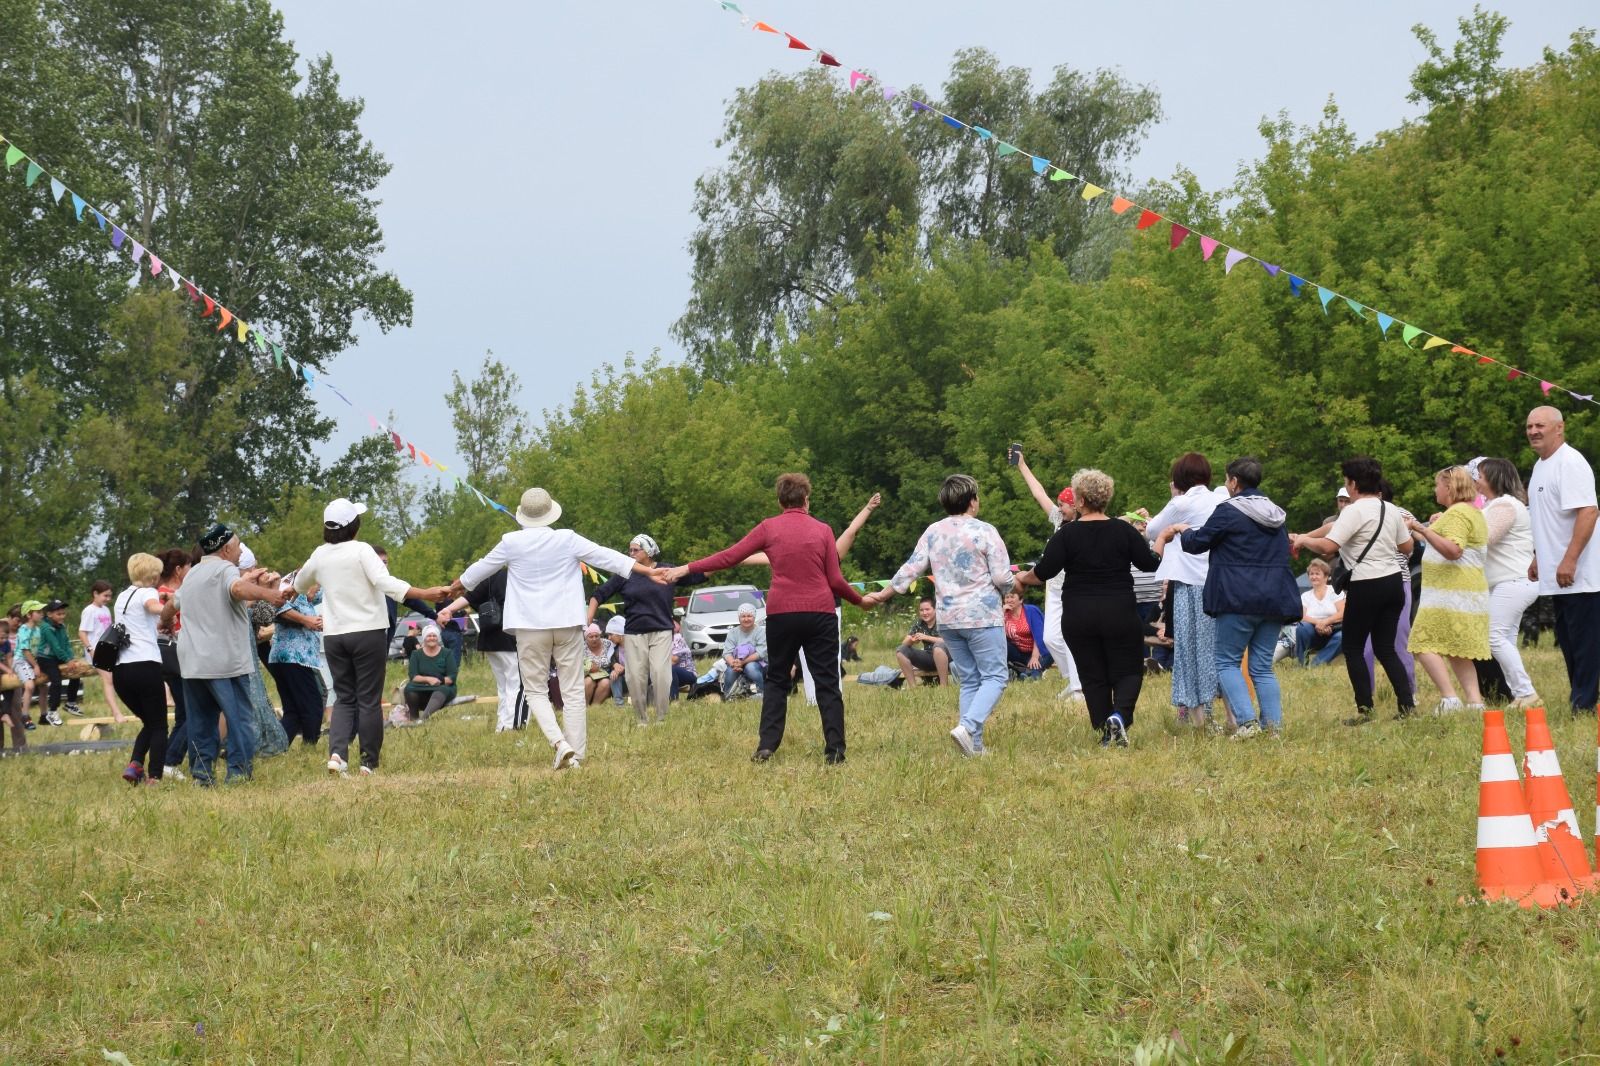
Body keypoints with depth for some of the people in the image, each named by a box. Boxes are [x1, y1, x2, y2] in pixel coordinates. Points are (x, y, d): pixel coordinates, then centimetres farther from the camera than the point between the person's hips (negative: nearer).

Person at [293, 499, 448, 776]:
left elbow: (299, 584, 24)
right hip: (368, 632, -4)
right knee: (369, 699, 4)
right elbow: (386, 582, -24)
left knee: (344, 698, 11)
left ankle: (337, 753, -10)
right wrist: (423, 594, -30)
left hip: (333, 636, 4)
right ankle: (369, 762, 6)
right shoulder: (361, 551, -10)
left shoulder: (320, 555, 6)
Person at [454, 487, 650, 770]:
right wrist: (648, 571, 4)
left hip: (530, 628, -1)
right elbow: (606, 557, -2)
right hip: (567, 625, 1)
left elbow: (482, 568, 13)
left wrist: (457, 586, 32)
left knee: (536, 690, 8)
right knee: (573, 691, 6)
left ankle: (560, 742, -14)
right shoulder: (567, 540, -4)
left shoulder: (511, 543, -3)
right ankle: (576, 755, 4)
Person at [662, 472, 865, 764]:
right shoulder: (822, 531, 3)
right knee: (827, 683, 3)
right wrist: (861, 600, 19)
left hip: (781, 613, 0)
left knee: (776, 680, 13)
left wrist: (685, 569, 10)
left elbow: (729, 557, 2)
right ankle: (835, 750, -5)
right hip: (820, 614, 0)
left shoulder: (769, 528, 2)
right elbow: (835, 580, 2)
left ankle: (766, 746, 4)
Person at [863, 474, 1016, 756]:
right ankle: (968, 727, -23)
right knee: (994, 676, -3)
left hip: (947, 618, 6)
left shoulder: (933, 532, 5)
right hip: (982, 616, -6)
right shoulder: (984, 531, -10)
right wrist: (1012, 584, 12)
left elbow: (911, 569, 6)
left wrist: (883, 595, 17)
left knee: (969, 680, 13)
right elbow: (1003, 578, -11)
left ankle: (974, 744, 6)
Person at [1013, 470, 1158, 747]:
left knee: (1093, 677, 11)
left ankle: (1105, 733, 8)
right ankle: (1120, 715, -21)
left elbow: (1043, 573, -8)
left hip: (1079, 617, 0)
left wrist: (1021, 579, 12)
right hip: (1120, 614, 0)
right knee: (1128, 671, 6)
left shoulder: (1067, 534, -5)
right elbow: (1151, 564, 1)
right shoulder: (1124, 531, -3)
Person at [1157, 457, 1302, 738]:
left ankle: (1246, 721, -12)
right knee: (1262, 667, 11)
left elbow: (1197, 543, -1)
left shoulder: (1228, 511, -9)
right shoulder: (1275, 514, 13)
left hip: (1240, 600, -6)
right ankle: (1274, 724, 1)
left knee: (1227, 662, 3)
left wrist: (1182, 533, 21)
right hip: (1274, 599, 6)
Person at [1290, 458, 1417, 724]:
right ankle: (1406, 704, 3)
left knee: (1353, 648, 4)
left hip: (1366, 586, -7)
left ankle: (1364, 709, -1)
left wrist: (1302, 541, -4)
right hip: (1394, 582, 7)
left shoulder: (1355, 512, -13)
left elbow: (1328, 546, -22)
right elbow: (1407, 547, 19)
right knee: (1385, 648, 13)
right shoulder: (1391, 510, 10)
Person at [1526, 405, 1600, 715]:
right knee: (1568, 642, 13)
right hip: (1557, 575, 10)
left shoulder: (1570, 463, -15)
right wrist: (1538, 558, 24)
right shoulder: (1541, 466, 16)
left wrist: (1569, 560, -29)